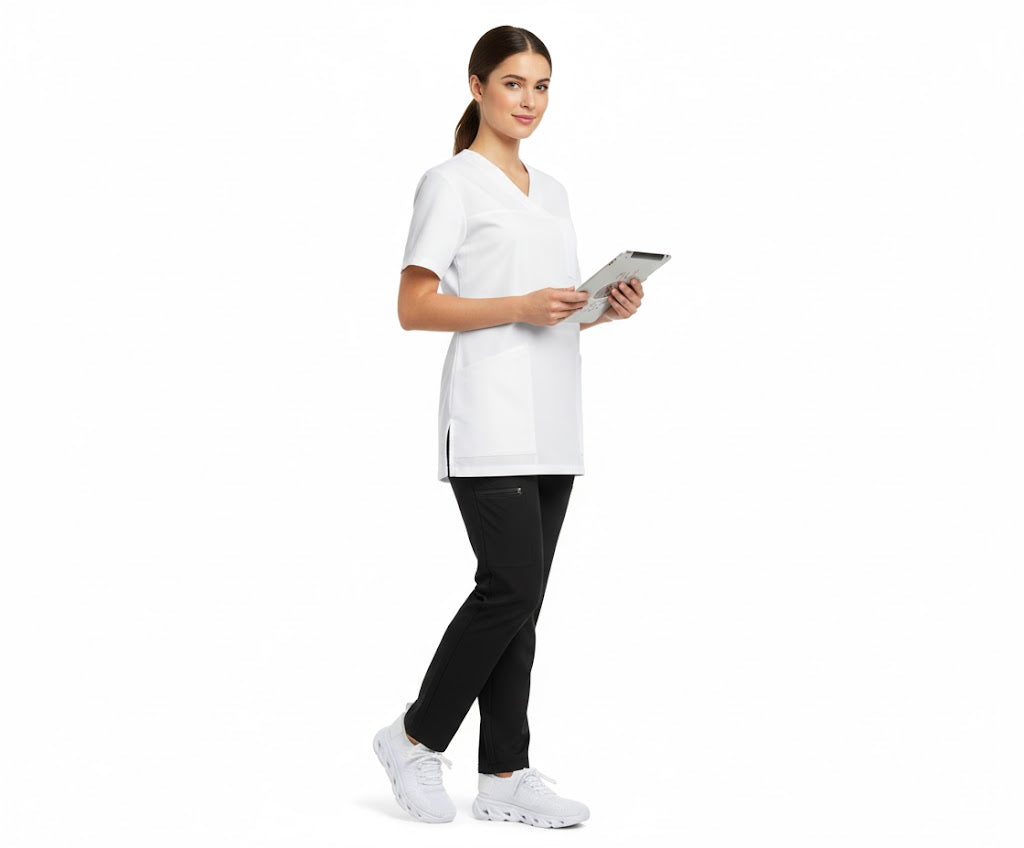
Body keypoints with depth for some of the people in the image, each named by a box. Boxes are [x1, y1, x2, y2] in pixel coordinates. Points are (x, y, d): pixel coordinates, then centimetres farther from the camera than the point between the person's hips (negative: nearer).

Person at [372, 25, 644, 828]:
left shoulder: (551, 189, 19)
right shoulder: (452, 183, -4)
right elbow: (415, 307, -11)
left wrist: (608, 306, 0)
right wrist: (521, 307, -20)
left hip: (552, 421, 7)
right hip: (490, 418, -7)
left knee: (520, 601, 7)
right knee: (511, 589, -11)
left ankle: (504, 774, 13)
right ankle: (417, 737, 9)